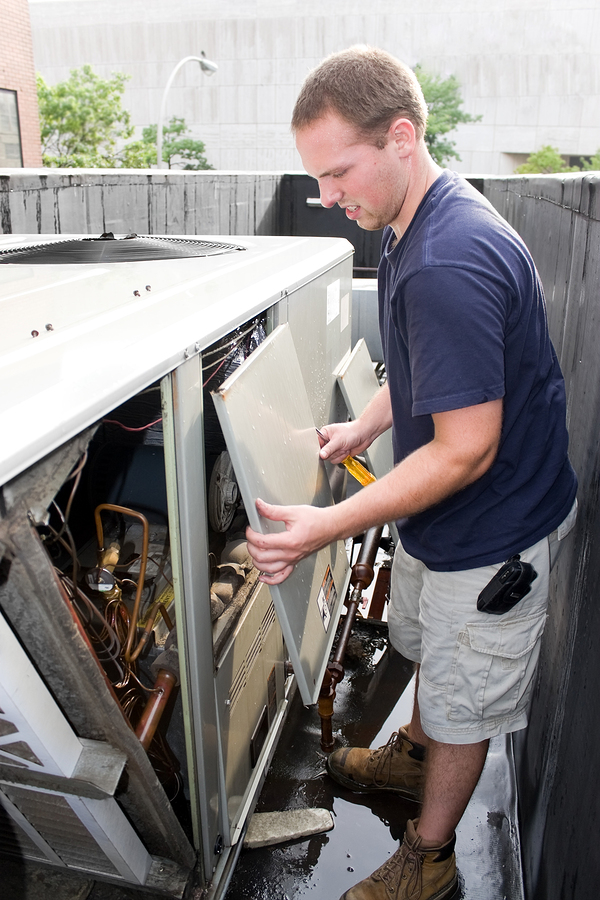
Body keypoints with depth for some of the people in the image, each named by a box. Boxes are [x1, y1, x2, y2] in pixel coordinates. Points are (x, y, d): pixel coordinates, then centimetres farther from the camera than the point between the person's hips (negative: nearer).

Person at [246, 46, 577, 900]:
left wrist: (330, 527, -29)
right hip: (442, 514, 9)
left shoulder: (448, 266, -33)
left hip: (493, 529, -9)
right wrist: (363, 428, 5)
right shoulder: (419, 225, 1)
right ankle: (415, 755, 57)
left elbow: (466, 451, -31)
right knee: (432, 647, 30)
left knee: (465, 698, 13)